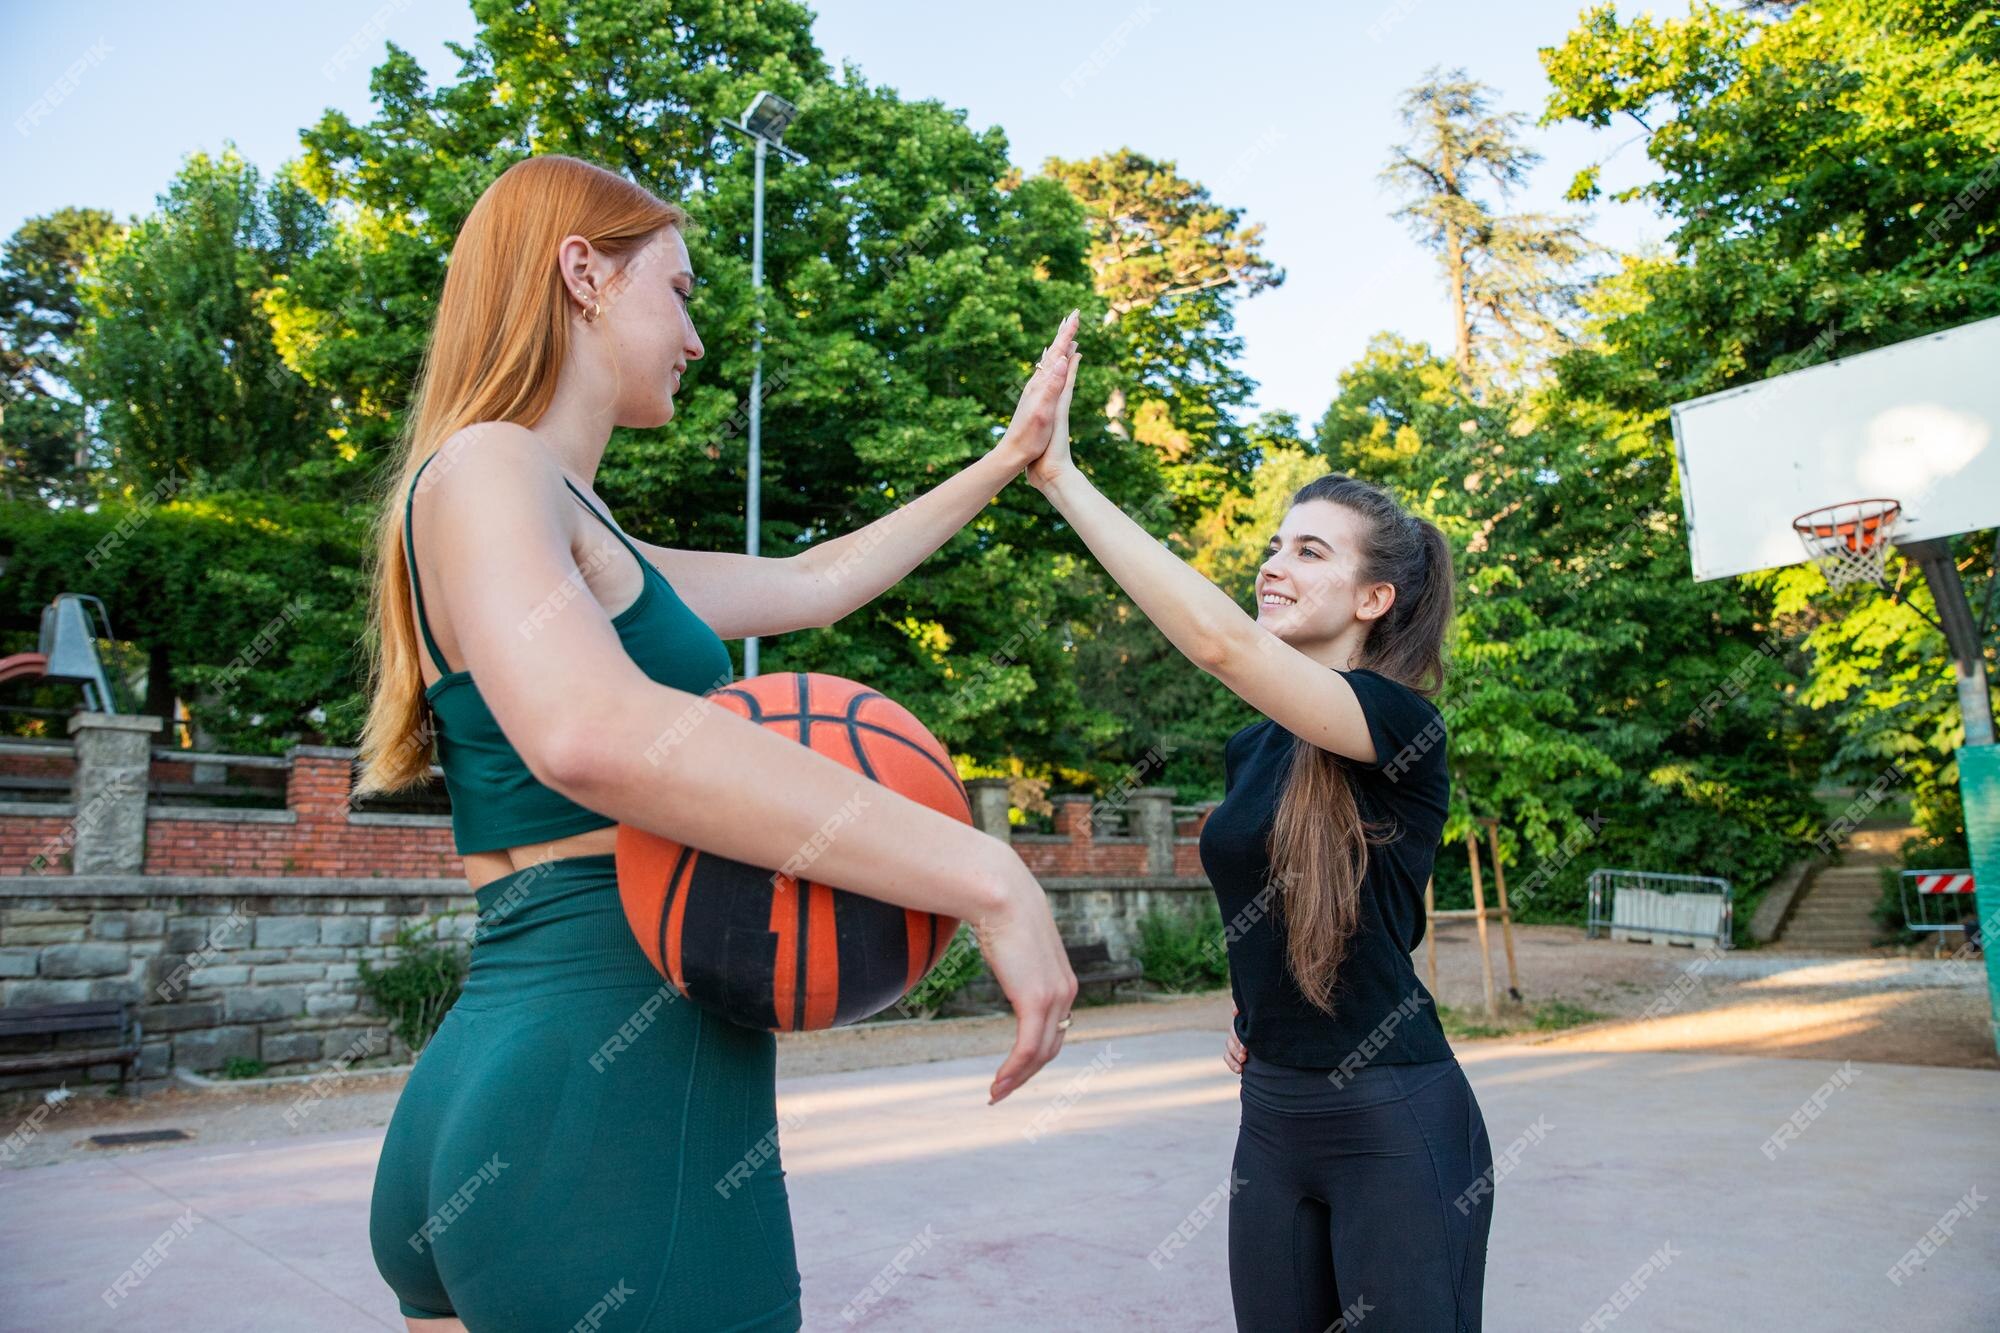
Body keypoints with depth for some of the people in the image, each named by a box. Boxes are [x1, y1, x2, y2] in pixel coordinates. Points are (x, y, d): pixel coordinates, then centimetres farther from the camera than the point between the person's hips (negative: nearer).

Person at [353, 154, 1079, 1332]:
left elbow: (813, 583, 25)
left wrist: (1009, 461, 31)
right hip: (608, 1106, -9)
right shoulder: (481, 471, -11)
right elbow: (591, 733, -32)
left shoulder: (590, 546, 17)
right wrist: (986, 877, -31)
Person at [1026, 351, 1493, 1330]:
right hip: (1272, 1114, 7)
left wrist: (1063, 477, -30)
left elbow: (1220, 642, -32)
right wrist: (1250, 1010, 6)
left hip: (1395, 1121, -7)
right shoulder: (1250, 749, 7)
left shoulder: (1403, 728, -16)